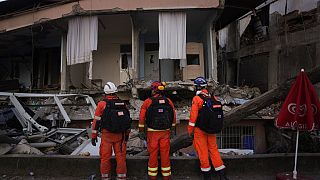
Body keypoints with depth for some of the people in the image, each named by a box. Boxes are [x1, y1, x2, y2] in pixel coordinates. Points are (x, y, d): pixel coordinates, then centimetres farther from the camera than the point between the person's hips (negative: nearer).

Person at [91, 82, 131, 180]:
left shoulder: (102, 104, -6)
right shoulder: (122, 103, 3)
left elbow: (96, 121, -5)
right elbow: (127, 119, 10)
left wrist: (94, 136, 3)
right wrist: (127, 134, 21)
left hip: (106, 135, -2)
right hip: (120, 135, 3)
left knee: (105, 157, 9)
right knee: (120, 157, 10)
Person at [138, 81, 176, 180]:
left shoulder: (148, 101, -6)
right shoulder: (168, 101, 3)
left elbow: (142, 117, -6)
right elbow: (173, 116, 8)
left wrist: (141, 130, 0)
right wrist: (171, 127, 17)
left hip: (152, 132, -2)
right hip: (165, 132, 2)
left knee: (153, 153, 7)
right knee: (165, 153, 9)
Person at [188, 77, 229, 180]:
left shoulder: (197, 98, -13)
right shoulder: (213, 97, 4)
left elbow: (193, 116, -13)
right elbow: (218, 113, 9)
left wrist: (190, 131, -4)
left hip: (200, 129, -5)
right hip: (212, 130, 5)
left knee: (202, 151, 6)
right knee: (213, 149, 14)